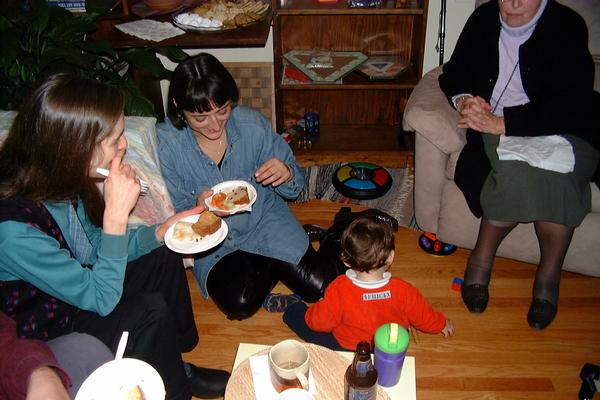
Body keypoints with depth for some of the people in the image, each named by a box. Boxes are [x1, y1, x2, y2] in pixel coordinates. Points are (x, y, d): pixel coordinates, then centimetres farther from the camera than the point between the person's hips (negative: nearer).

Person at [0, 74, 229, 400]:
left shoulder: (60, 181, -12)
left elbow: (95, 247, 4)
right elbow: (101, 299, -28)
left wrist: (159, 232, -9)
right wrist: (117, 214, -35)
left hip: (75, 288, 8)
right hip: (45, 333, -8)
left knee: (163, 258, 2)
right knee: (151, 310, -23)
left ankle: (178, 365, 21)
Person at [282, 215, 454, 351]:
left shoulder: (339, 290, -35)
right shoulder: (404, 292, -30)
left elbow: (319, 322, -19)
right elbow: (426, 319, -11)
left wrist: (319, 307, 4)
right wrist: (442, 324, 12)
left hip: (344, 349, 1)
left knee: (293, 312, 7)